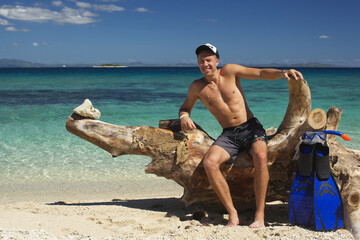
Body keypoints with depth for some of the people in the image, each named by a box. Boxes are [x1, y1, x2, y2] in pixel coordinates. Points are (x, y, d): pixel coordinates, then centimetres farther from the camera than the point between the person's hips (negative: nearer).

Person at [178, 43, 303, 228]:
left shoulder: (229, 71, 2)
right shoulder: (197, 87, 7)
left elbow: (261, 73, -1)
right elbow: (185, 107, 22)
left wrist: (282, 73, -21)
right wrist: (184, 116, -2)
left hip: (251, 127, -2)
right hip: (228, 135, 2)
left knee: (260, 156, -34)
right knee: (209, 162, -28)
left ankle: (260, 216, -27)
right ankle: (233, 215, -21)